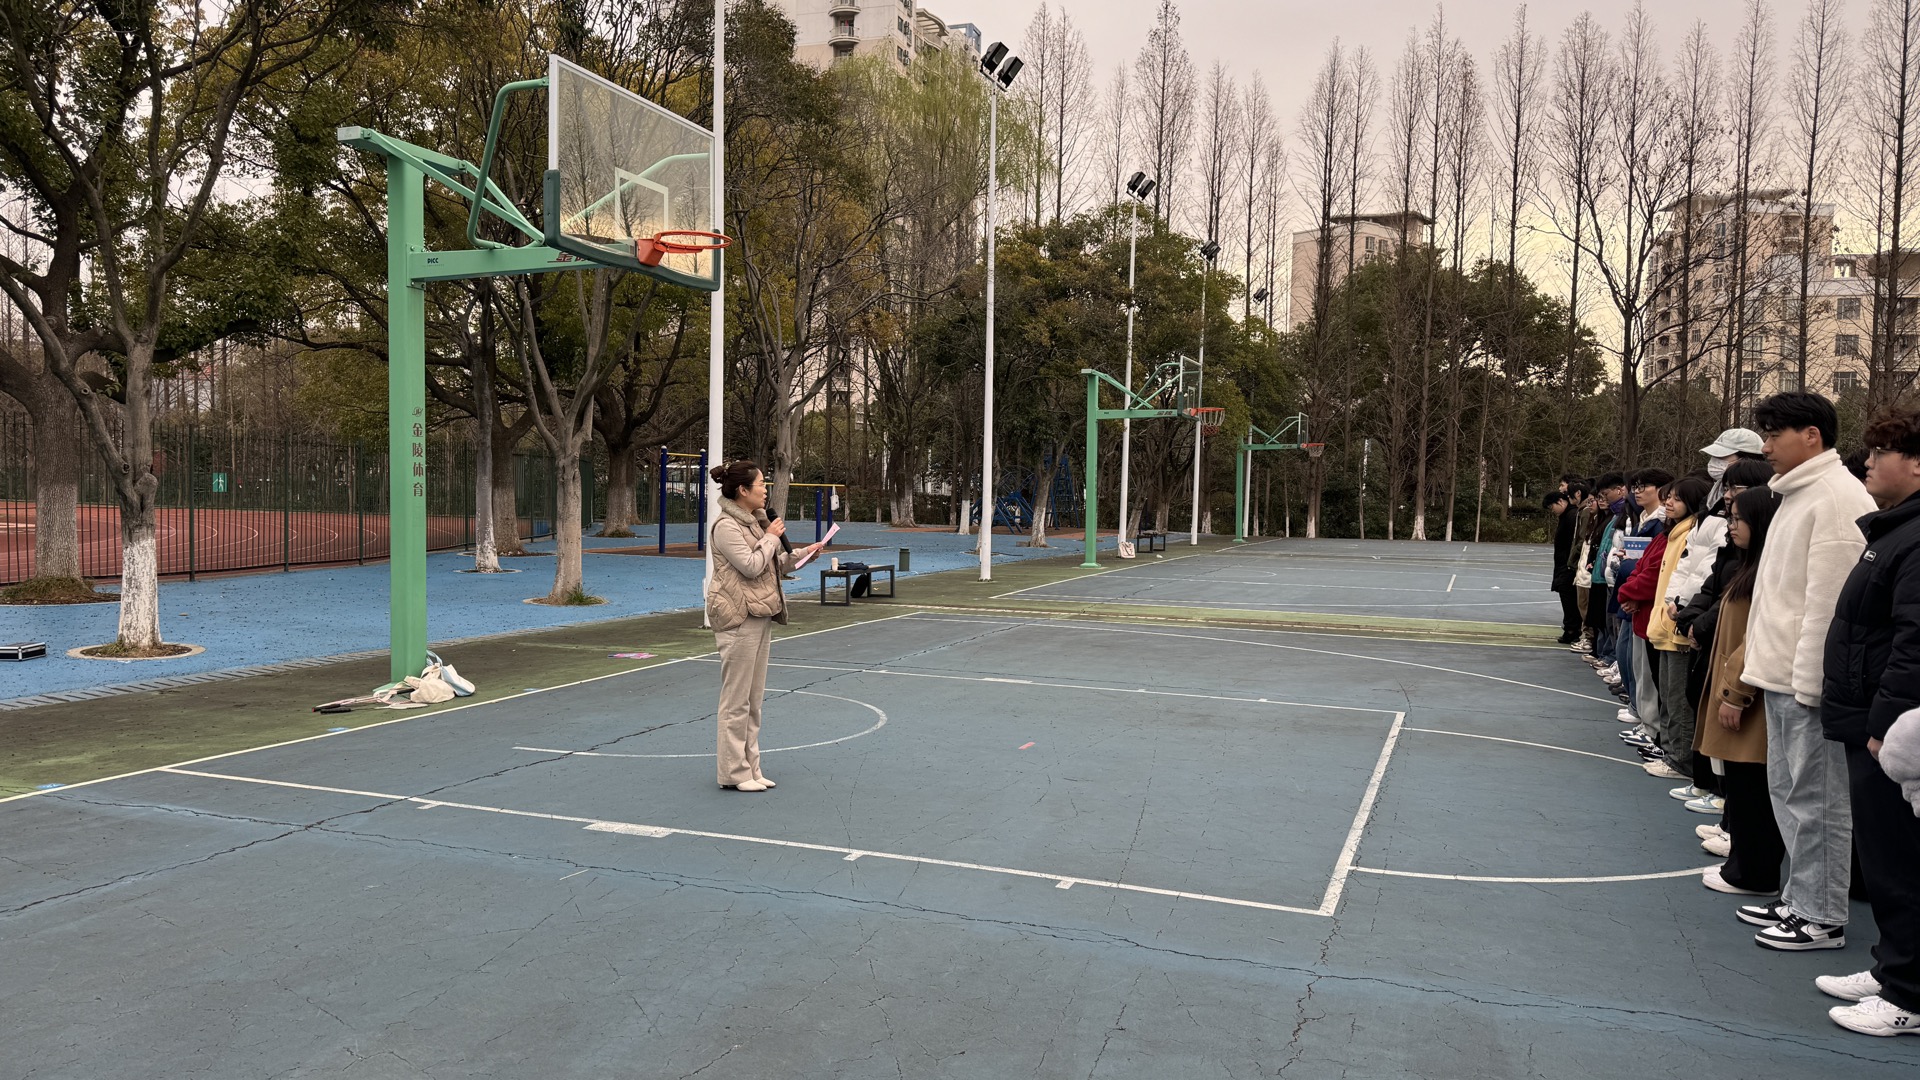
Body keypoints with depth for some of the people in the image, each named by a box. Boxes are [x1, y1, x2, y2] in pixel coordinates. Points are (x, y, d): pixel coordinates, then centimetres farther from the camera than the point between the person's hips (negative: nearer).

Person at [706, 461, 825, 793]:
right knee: (737, 700, -2)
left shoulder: (755, 520, 14)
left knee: (754, 700, 13)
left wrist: (800, 555, 9)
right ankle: (734, 773, 6)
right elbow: (751, 566, -18)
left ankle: (750, 768, 22)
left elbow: (771, 565, 21)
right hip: (738, 618, -9)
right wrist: (771, 538, -8)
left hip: (761, 616, 9)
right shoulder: (726, 526, -13)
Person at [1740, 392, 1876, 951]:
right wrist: (1777, 666, 18)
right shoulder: (1797, 494, 16)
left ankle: (1822, 919, 9)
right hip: (1782, 675, 10)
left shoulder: (1838, 498, -16)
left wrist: (1809, 679, -19)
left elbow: (1829, 601, -20)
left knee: (1815, 797, -1)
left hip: (1809, 681, -10)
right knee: (1787, 788, 17)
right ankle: (1799, 898, 28)